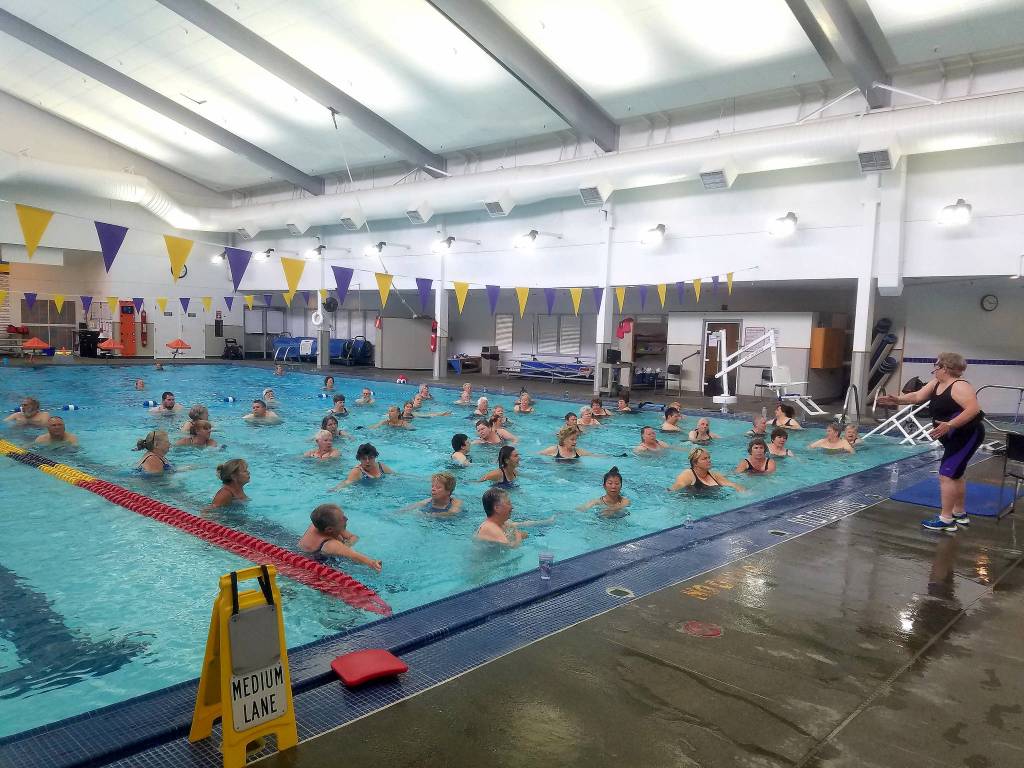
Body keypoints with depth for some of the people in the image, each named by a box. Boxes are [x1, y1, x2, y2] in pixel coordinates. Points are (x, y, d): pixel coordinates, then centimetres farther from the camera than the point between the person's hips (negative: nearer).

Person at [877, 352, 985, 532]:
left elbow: (974, 409, -33)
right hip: (955, 437, 11)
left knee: (946, 475, -12)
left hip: (967, 435, -11)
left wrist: (949, 425, -39)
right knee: (955, 474, 21)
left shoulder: (959, 386, -22)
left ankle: (946, 520, -9)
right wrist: (897, 400, -7)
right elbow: (917, 396, 7)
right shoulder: (935, 384, 6)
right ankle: (959, 514, 35)